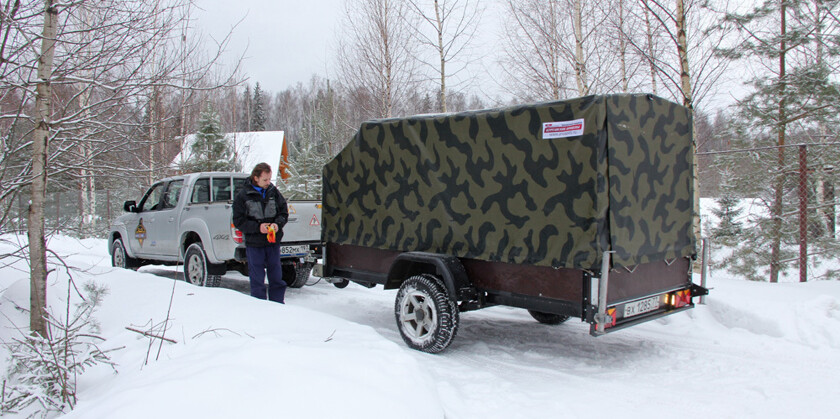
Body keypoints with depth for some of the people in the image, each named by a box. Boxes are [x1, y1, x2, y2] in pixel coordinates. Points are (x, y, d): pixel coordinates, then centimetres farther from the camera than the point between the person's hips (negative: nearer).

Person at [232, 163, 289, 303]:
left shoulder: (273, 192, 3)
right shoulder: (242, 195, -6)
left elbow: (284, 212, 12)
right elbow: (238, 221, -5)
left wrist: (278, 223, -9)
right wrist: (257, 227, -18)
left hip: (273, 243, 3)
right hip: (254, 245, -3)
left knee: (276, 277, 10)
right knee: (257, 280, 2)